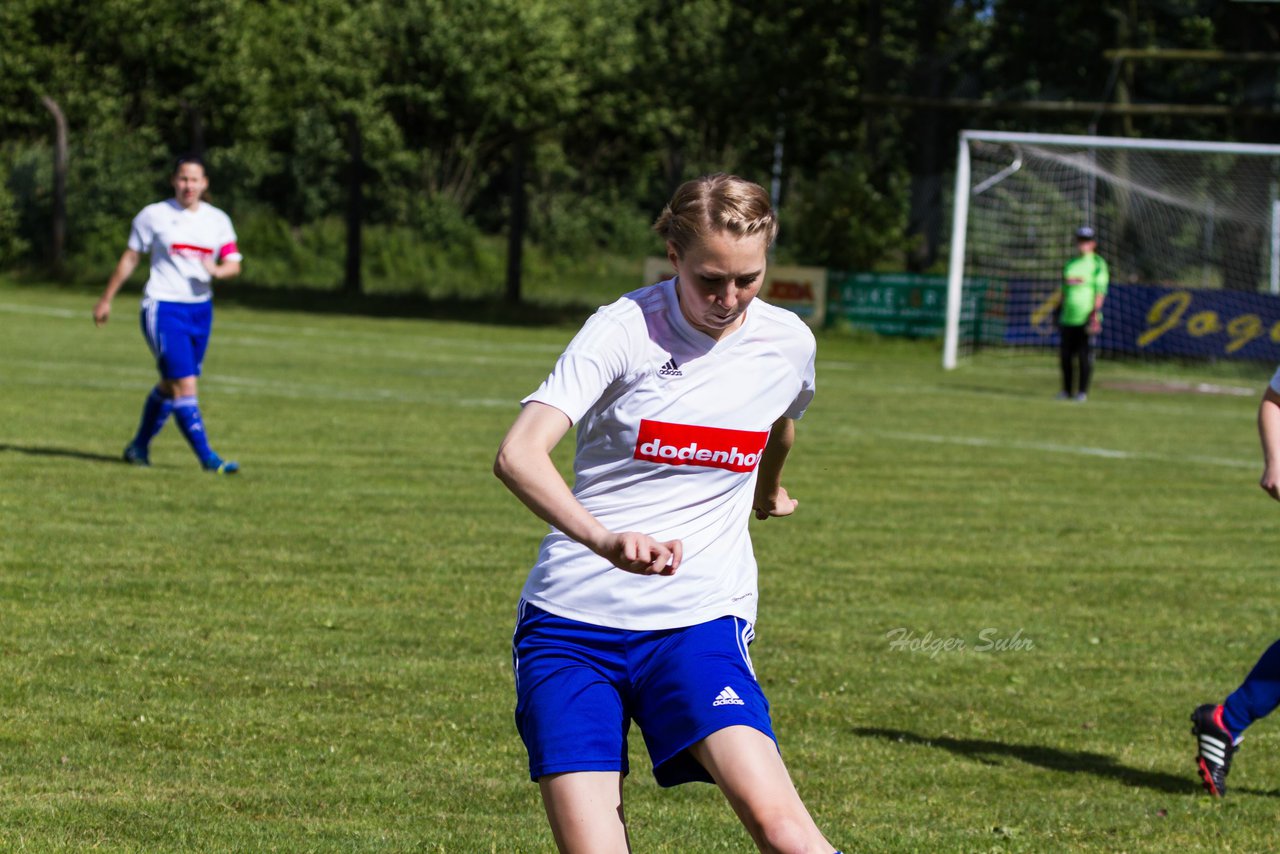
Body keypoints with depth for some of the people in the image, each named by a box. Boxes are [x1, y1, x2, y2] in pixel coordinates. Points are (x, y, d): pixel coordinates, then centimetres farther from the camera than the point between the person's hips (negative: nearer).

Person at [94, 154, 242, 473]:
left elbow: (233, 264, 3)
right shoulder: (153, 216, -2)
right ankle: (207, 458, -13)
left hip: (201, 309, 5)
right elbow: (130, 258, 5)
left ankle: (139, 446, 32)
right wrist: (106, 299, 9)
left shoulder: (218, 220, 7)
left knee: (169, 386, 15)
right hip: (163, 307, -5)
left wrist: (217, 270, -20)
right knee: (185, 384, -14)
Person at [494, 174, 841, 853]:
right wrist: (605, 539, -41)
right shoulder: (623, 330, -10)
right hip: (572, 621, -2)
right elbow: (518, 454, -25)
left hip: (698, 622, 2)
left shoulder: (787, 343, 2)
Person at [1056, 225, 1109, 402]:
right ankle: (1067, 390, 13)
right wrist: (1060, 310, 17)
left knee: (1085, 355, -4)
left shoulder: (1098, 263, 0)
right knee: (1065, 354, 5)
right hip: (1068, 316, 6)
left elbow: (1100, 290, -6)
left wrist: (1095, 313, -15)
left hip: (1086, 317, -6)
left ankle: (1082, 392, 1)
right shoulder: (1070, 264, 17)